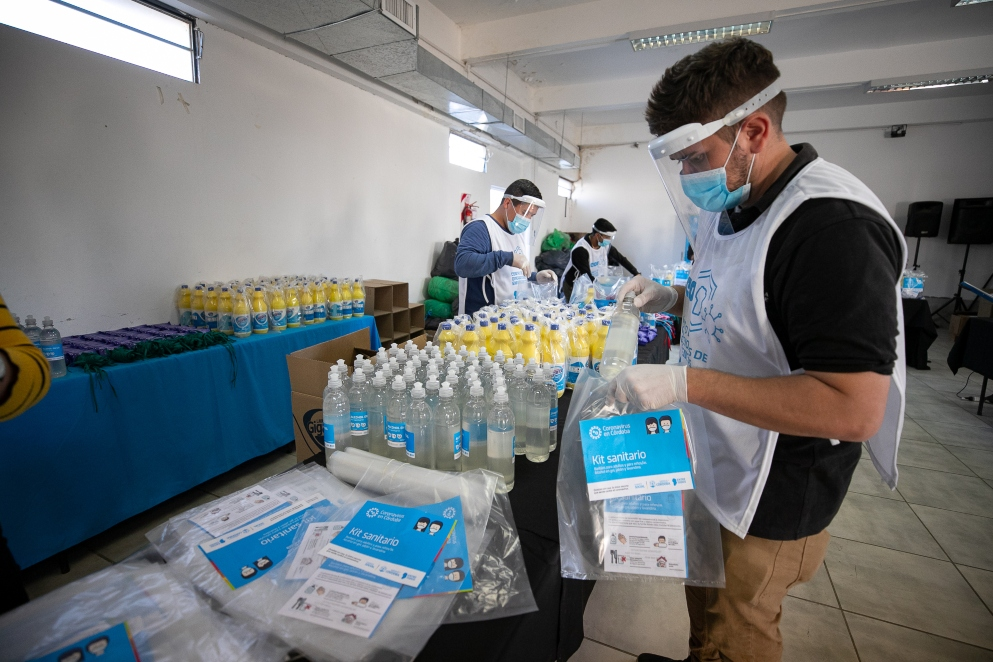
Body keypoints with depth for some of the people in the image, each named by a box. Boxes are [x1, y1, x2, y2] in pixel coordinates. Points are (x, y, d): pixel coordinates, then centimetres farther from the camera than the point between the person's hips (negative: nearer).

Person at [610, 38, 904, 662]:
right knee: (705, 606, 29)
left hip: (769, 501, -8)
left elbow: (855, 410, -30)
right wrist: (674, 298, -1)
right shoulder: (733, 206, 2)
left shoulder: (834, 226, -27)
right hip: (713, 467, 8)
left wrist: (684, 382, -32)